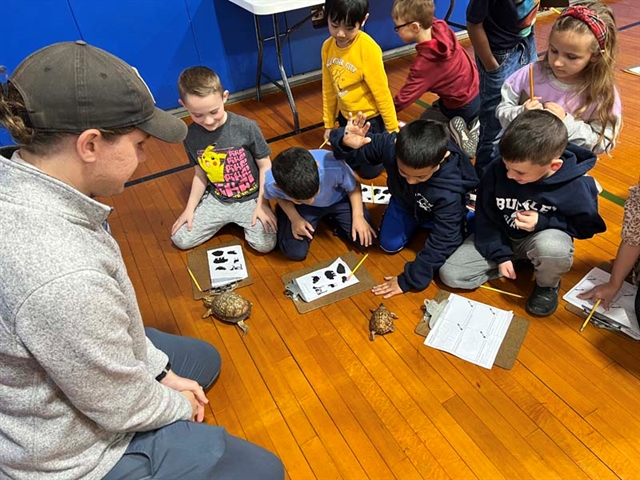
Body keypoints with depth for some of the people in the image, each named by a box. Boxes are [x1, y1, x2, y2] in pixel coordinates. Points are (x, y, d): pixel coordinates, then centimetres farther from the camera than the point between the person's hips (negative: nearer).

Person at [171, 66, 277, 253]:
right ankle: (227, 220, 21)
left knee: (265, 244, -20)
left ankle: (240, 220, 12)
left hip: (250, 199, -3)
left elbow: (265, 166, -10)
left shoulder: (246, 127, -20)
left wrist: (262, 204, -14)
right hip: (216, 200, 3)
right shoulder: (190, 135, -9)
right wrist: (190, 208, 0)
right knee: (180, 239, 0)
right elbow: (200, 174, 4)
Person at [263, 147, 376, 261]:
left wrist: (358, 216, -22)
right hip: (302, 208, 0)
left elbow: (354, 187, -16)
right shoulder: (272, 184, -35)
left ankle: (330, 216, 16)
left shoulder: (335, 168, -40)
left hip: (338, 199, 0)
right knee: (295, 252, -11)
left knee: (365, 240, -9)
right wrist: (294, 218, -19)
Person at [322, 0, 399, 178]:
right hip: (346, 116, 6)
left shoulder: (368, 48, -26)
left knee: (369, 170, 6)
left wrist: (393, 131, -14)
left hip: (371, 117, -6)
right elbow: (329, 90, 2)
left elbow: (381, 92, -21)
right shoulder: (327, 47, -8)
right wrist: (329, 125, 9)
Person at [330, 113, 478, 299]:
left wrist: (408, 280, -30)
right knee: (389, 245, 4)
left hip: (440, 213, -3)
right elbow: (358, 151, -24)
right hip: (404, 202, 3)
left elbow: (440, 243, -36)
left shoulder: (449, 191, -45)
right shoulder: (389, 144, -39)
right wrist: (345, 143, -51)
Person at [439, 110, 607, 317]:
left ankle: (547, 284, -2)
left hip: (544, 237, -2)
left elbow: (588, 226, -8)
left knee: (552, 248, -41)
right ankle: (522, 261, 7)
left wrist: (543, 222, -24)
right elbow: (485, 216, -8)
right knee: (449, 274, -11)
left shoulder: (576, 186, -25)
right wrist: (500, 254, -12)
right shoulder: (497, 169, -22)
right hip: (500, 237, 3)